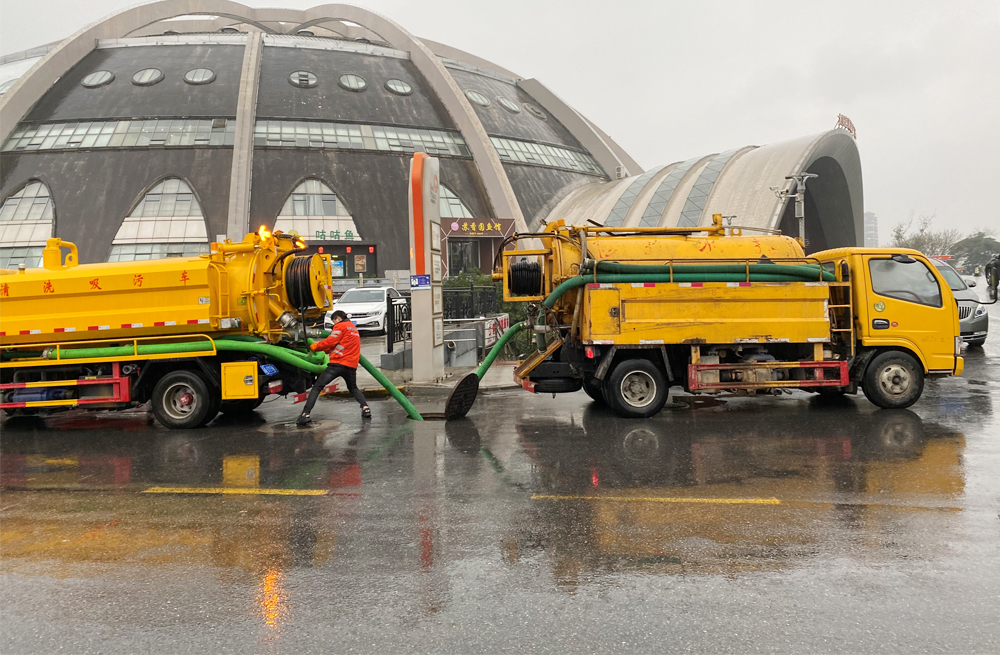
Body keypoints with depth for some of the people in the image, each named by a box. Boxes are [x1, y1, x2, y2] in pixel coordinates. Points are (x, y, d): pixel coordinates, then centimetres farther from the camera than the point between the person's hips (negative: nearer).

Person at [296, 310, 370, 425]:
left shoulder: (340, 326, 1)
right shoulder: (354, 329, 26)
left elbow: (330, 341, -8)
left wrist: (315, 346, 5)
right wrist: (325, 350, 20)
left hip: (338, 364, -7)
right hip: (352, 366, 7)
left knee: (317, 387, -5)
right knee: (353, 388, 29)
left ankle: (305, 414, -15)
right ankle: (365, 408, 9)